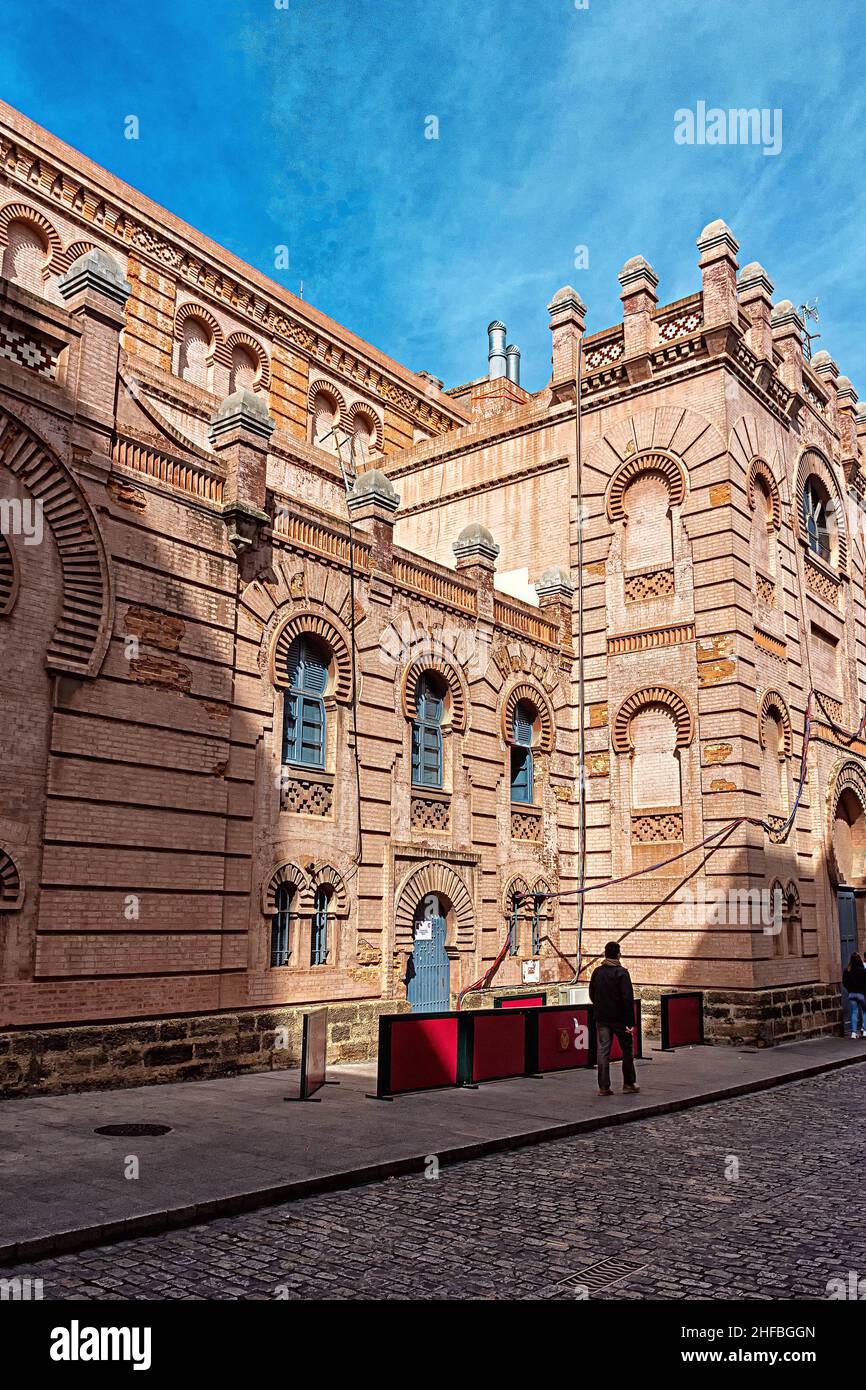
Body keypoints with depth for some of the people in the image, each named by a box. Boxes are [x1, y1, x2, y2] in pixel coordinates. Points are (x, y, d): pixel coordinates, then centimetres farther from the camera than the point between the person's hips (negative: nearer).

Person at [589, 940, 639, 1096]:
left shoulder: (597, 972, 4)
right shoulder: (621, 972, -12)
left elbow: (592, 994, 12)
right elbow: (628, 998, -16)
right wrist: (630, 1021, -14)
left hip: (601, 1019, 4)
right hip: (620, 1019, -4)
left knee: (603, 1051, 4)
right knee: (627, 1049, 13)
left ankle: (603, 1086, 2)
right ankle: (629, 1083, 20)